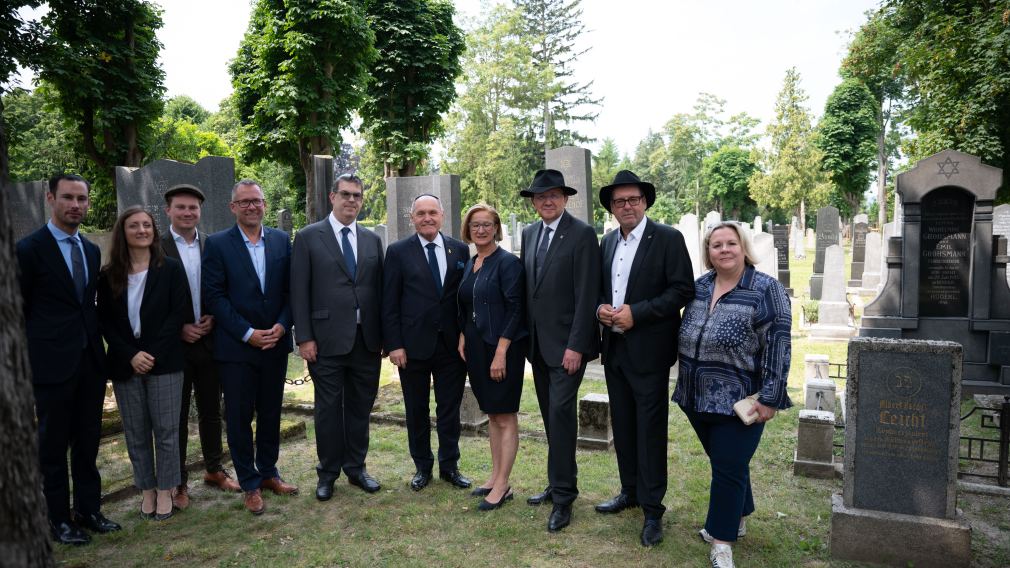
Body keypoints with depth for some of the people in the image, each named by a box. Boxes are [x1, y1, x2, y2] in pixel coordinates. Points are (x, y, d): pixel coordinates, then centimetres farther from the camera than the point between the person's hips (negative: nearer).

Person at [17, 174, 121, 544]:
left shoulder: (91, 250, 11)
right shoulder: (29, 249, -7)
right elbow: (18, 312, -5)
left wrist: (97, 345, 11)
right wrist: (26, 361, -5)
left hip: (91, 361, 6)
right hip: (52, 363, -5)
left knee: (88, 440, 13)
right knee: (53, 444, 7)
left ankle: (88, 510, 26)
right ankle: (59, 519, 20)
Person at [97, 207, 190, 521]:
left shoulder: (171, 269, 0)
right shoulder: (109, 275, 6)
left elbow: (180, 314, -5)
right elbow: (105, 321, 4)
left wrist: (153, 354, -12)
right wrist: (131, 355, -9)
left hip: (164, 362, -2)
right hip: (125, 364, 2)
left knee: (166, 430, 2)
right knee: (136, 433, 9)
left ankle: (165, 491, 16)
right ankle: (147, 490, 23)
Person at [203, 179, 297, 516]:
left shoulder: (281, 241, 5)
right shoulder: (217, 244, -4)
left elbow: (291, 289, 4)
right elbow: (213, 295, -9)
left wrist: (281, 326, -10)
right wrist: (248, 333, -14)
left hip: (275, 344, 3)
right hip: (236, 347, -3)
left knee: (270, 413, 14)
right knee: (239, 417, 6)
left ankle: (268, 472, 31)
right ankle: (250, 484, 20)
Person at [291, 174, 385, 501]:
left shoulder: (372, 240, 10)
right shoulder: (309, 237, -1)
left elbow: (379, 289, 10)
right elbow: (299, 291, -4)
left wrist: (385, 336, 6)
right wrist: (304, 337, -9)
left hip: (367, 339, 4)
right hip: (327, 339, -3)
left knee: (360, 406, 12)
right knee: (328, 408, 6)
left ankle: (356, 468, 27)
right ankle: (328, 473, 23)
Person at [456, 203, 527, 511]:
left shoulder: (507, 262, -10)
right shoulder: (468, 264, 11)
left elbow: (515, 309, -15)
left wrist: (501, 352, -19)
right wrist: (462, 339, 3)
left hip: (503, 348, -7)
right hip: (476, 348, 7)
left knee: (505, 416, 0)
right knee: (491, 414, 15)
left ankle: (502, 486, 8)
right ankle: (495, 475, 25)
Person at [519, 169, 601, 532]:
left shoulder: (582, 234, -10)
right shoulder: (529, 233, 10)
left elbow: (587, 295, -15)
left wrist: (576, 346, -18)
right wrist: (526, 335, 10)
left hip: (566, 343, -7)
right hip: (537, 342, 7)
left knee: (560, 414, -8)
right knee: (551, 416, 13)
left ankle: (563, 497, 3)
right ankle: (559, 483, 26)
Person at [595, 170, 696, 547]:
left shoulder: (668, 239, -8)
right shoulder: (608, 241, 11)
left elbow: (683, 290, -13)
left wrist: (636, 313, -19)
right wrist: (600, 307, -4)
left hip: (648, 350, -6)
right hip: (614, 348, 6)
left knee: (650, 429, 0)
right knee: (622, 425, 15)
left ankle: (652, 509, 12)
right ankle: (630, 491, 31)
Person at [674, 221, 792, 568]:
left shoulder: (766, 290, -12)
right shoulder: (699, 286, 6)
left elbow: (777, 347, -14)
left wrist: (769, 399, -16)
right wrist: (687, 385, 16)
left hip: (738, 402, -6)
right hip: (698, 398, 6)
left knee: (729, 468, 0)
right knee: (726, 463, 20)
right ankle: (735, 520, 38)